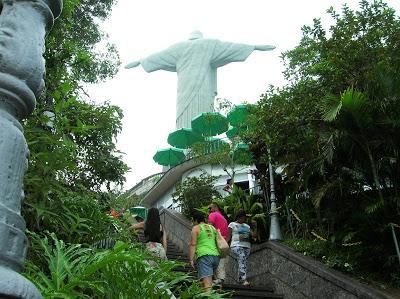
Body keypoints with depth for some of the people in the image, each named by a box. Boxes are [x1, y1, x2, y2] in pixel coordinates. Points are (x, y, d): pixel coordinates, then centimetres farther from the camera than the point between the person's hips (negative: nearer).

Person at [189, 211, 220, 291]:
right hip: (216, 255, 6)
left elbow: (193, 244, -4)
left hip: (204, 255, -6)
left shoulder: (196, 228, 4)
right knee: (209, 280, 17)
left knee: (206, 283, -14)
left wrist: (191, 260, -6)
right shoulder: (212, 228, 21)